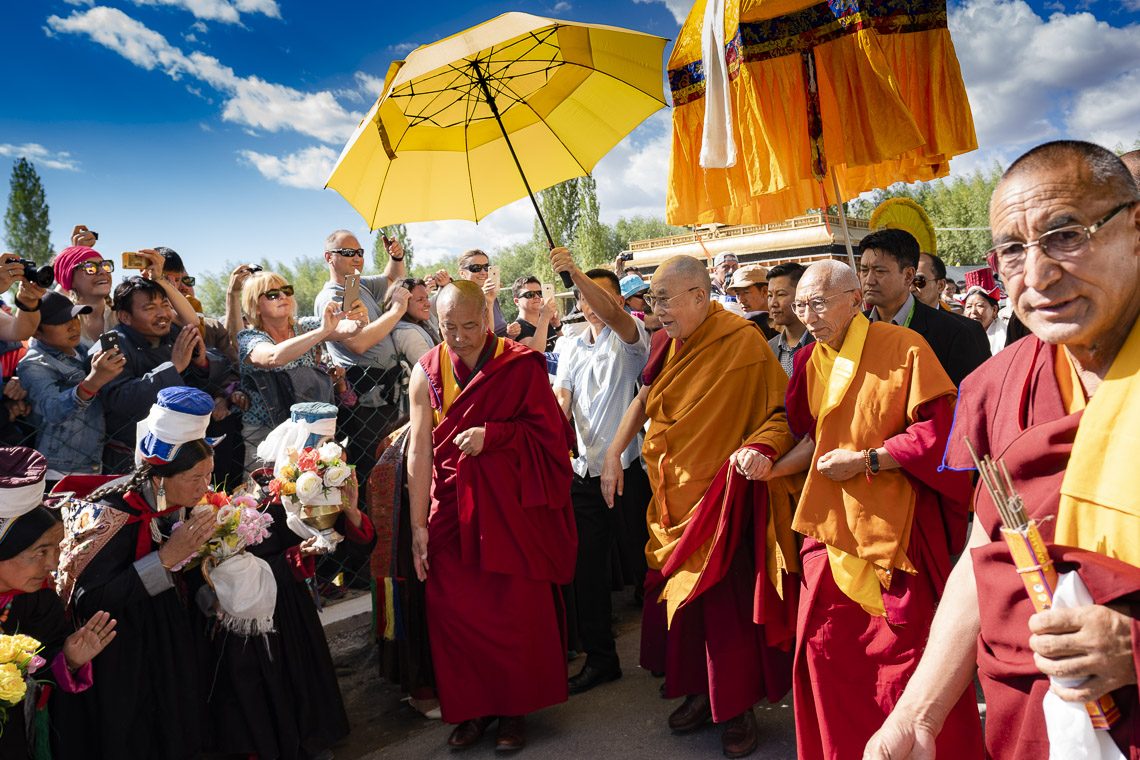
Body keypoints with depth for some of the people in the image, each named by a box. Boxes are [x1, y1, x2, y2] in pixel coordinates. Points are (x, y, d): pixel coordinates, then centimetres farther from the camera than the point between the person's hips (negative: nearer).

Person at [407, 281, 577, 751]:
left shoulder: (521, 366, -6)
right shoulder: (427, 371, 0)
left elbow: (548, 432, -6)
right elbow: (419, 450, -2)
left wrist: (491, 435, -20)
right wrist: (419, 525, -3)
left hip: (511, 506, -2)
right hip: (452, 508, 2)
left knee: (517, 609, 3)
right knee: (452, 610, 2)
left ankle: (514, 708, 24)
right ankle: (471, 708, 24)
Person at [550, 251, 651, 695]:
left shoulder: (631, 337, -3)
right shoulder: (574, 349, 15)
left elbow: (611, 315, -26)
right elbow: (560, 404, 7)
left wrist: (575, 271, -34)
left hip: (627, 467, -6)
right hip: (585, 470, 6)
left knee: (643, 561, 4)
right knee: (587, 567, 10)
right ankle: (599, 658, 23)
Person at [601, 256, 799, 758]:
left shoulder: (743, 342, -15)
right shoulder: (666, 343, 5)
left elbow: (784, 413, -14)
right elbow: (644, 401, 17)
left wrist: (761, 447, -33)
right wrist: (613, 453, 10)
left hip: (723, 495, -6)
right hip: (674, 494, 6)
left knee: (725, 601, 0)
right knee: (679, 595, 12)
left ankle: (737, 707, 20)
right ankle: (699, 692, 30)